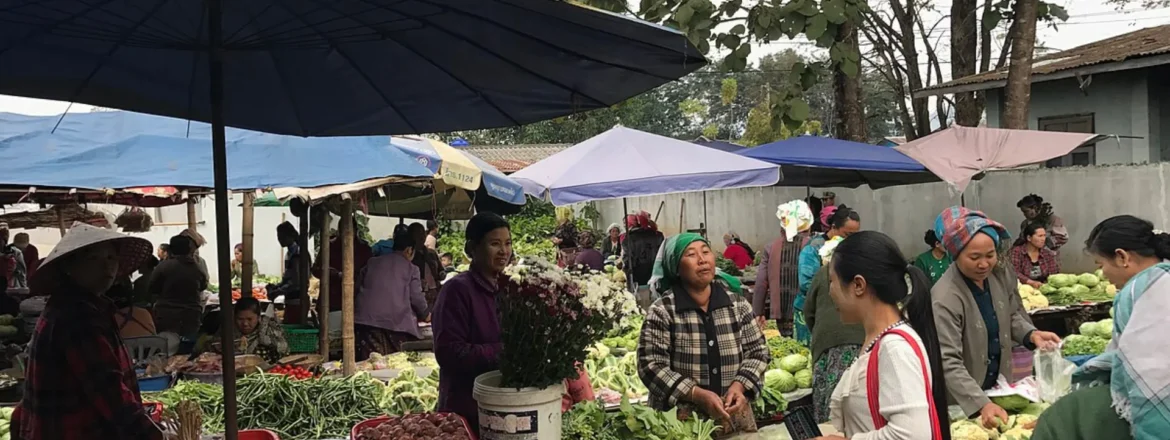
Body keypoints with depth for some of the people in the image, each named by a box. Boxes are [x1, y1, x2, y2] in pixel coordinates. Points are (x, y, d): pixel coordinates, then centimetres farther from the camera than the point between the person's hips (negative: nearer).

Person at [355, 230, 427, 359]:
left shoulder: (372, 263, 16)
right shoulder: (410, 268, 5)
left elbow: (359, 287, 19)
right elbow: (416, 297, 3)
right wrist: (425, 315, 22)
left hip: (367, 319, 3)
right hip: (396, 323, -3)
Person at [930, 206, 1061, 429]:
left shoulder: (1002, 275, -7)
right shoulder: (945, 298, -29)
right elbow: (948, 362, -31)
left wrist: (1031, 334, -10)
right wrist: (981, 404, -41)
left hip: (1000, 388, 7)